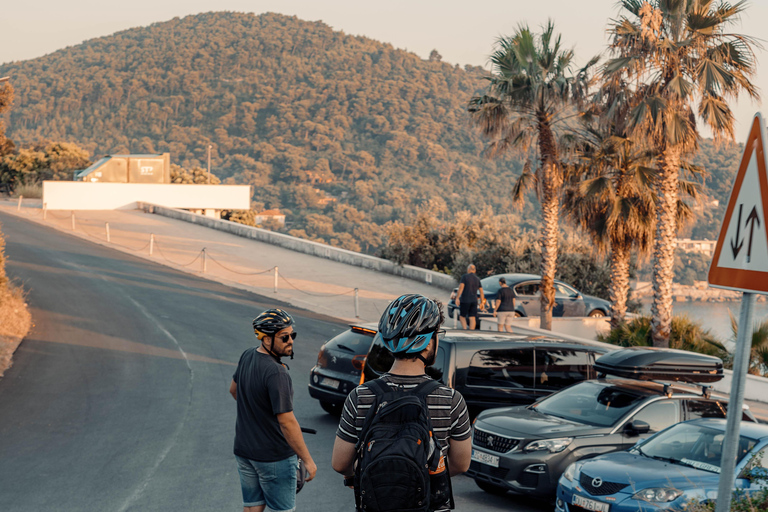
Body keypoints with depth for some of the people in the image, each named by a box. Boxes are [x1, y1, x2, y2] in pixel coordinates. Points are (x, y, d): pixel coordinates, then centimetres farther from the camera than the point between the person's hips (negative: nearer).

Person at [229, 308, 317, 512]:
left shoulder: (247, 356, 0)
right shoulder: (276, 373, -26)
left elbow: (234, 390, 18)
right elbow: (286, 421, -27)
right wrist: (307, 460, -20)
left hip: (243, 450, 8)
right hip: (273, 457, -8)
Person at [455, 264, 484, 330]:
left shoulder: (464, 276, -5)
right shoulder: (477, 279, 10)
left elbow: (461, 287, -17)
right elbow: (481, 292, 9)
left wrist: (457, 298, -18)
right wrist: (482, 303, 13)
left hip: (465, 300, -4)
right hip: (474, 301, 4)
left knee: (462, 316, 9)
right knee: (472, 318, 1)